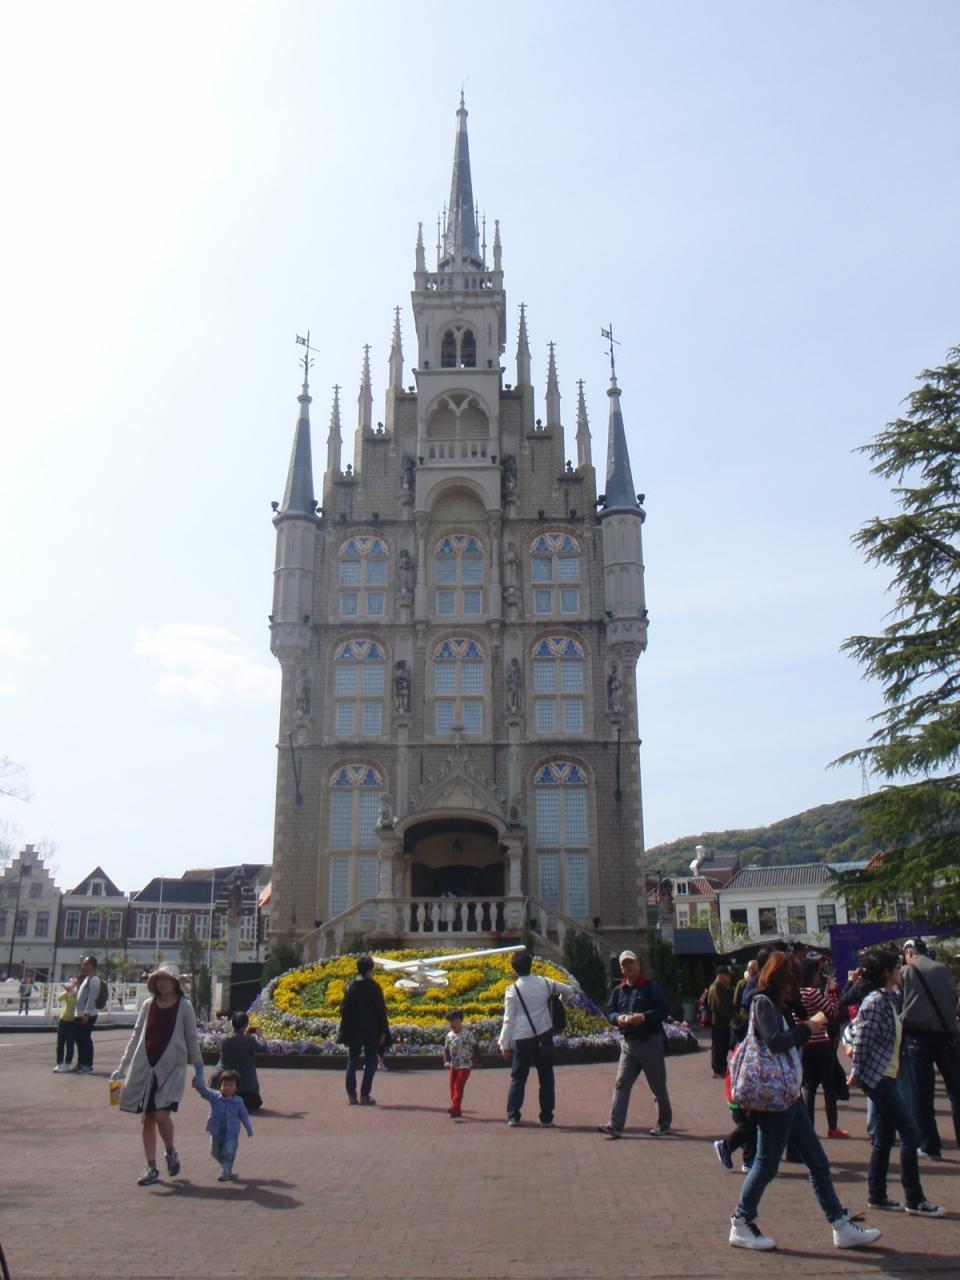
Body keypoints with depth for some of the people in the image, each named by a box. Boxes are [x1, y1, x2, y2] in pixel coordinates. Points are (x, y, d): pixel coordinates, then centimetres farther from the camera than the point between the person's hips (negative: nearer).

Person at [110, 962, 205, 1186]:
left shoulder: (184, 1007, -1)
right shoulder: (148, 1005, 6)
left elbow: (192, 1039, 4)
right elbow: (136, 1036, 12)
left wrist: (198, 1068, 4)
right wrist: (122, 1067, 11)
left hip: (172, 1068, -3)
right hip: (145, 1067, 4)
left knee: (161, 1115, -14)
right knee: (148, 1118, 5)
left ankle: (171, 1152, 14)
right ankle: (151, 1168, 15)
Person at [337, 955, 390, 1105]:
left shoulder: (352, 986, 1)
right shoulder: (374, 987, -9)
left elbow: (344, 1010, 4)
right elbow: (381, 1010, -10)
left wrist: (344, 1032, 11)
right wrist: (383, 1031, -3)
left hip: (354, 1031, 3)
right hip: (371, 1031, -3)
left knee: (352, 1062, 13)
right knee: (371, 1063, 6)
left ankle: (351, 1095, 9)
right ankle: (365, 1095, 2)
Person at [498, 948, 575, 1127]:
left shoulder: (512, 990, -8)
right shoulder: (544, 983, 0)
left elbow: (508, 1020, -8)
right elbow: (569, 991, 11)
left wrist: (504, 1045, -3)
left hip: (522, 1038, -2)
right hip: (544, 1035, 2)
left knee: (518, 1078, 10)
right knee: (546, 1077, 11)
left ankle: (513, 1116, 8)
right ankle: (546, 1117, 12)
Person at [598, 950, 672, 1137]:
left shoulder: (652, 987, -4)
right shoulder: (618, 991, 11)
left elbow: (664, 1010, -10)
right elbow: (609, 1011, 10)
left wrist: (643, 1017, -22)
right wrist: (618, 1018, -11)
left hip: (651, 1042, -4)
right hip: (628, 1043, 4)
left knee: (658, 1085, 7)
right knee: (621, 1084, -4)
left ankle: (664, 1123, 25)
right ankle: (615, 1125, -5)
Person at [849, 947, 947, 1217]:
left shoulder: (888, 998, 10)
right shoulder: (875, 1001, -19)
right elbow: (862, 1040, -18)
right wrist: (857, 1072, -12)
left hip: (886, 1076, 9)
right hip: (877, 1076, -9)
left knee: (884, 1138, 12)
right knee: (910, 1134, -5)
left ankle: (877, 1196, 20)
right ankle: (915, 1200, 3)